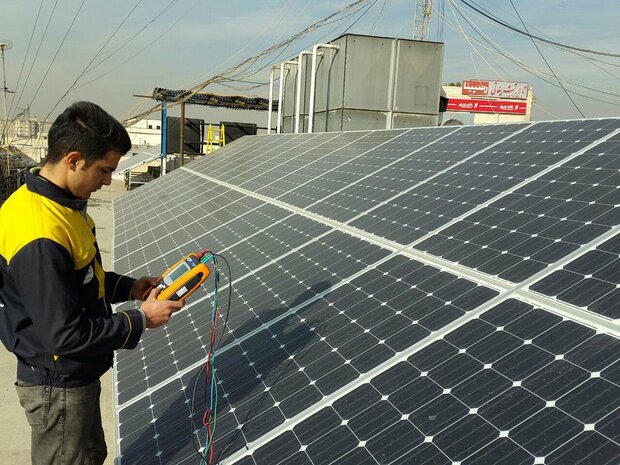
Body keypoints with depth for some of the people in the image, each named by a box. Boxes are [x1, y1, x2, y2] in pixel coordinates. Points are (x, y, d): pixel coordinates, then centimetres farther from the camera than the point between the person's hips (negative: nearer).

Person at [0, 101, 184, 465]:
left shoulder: (57, 203, -2)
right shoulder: (40, 236, -32)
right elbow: (65, 335, -28)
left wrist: (128, 287, 1)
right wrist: (140, 321, -17)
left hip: (76, 375, 9)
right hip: (59, 386, -9)